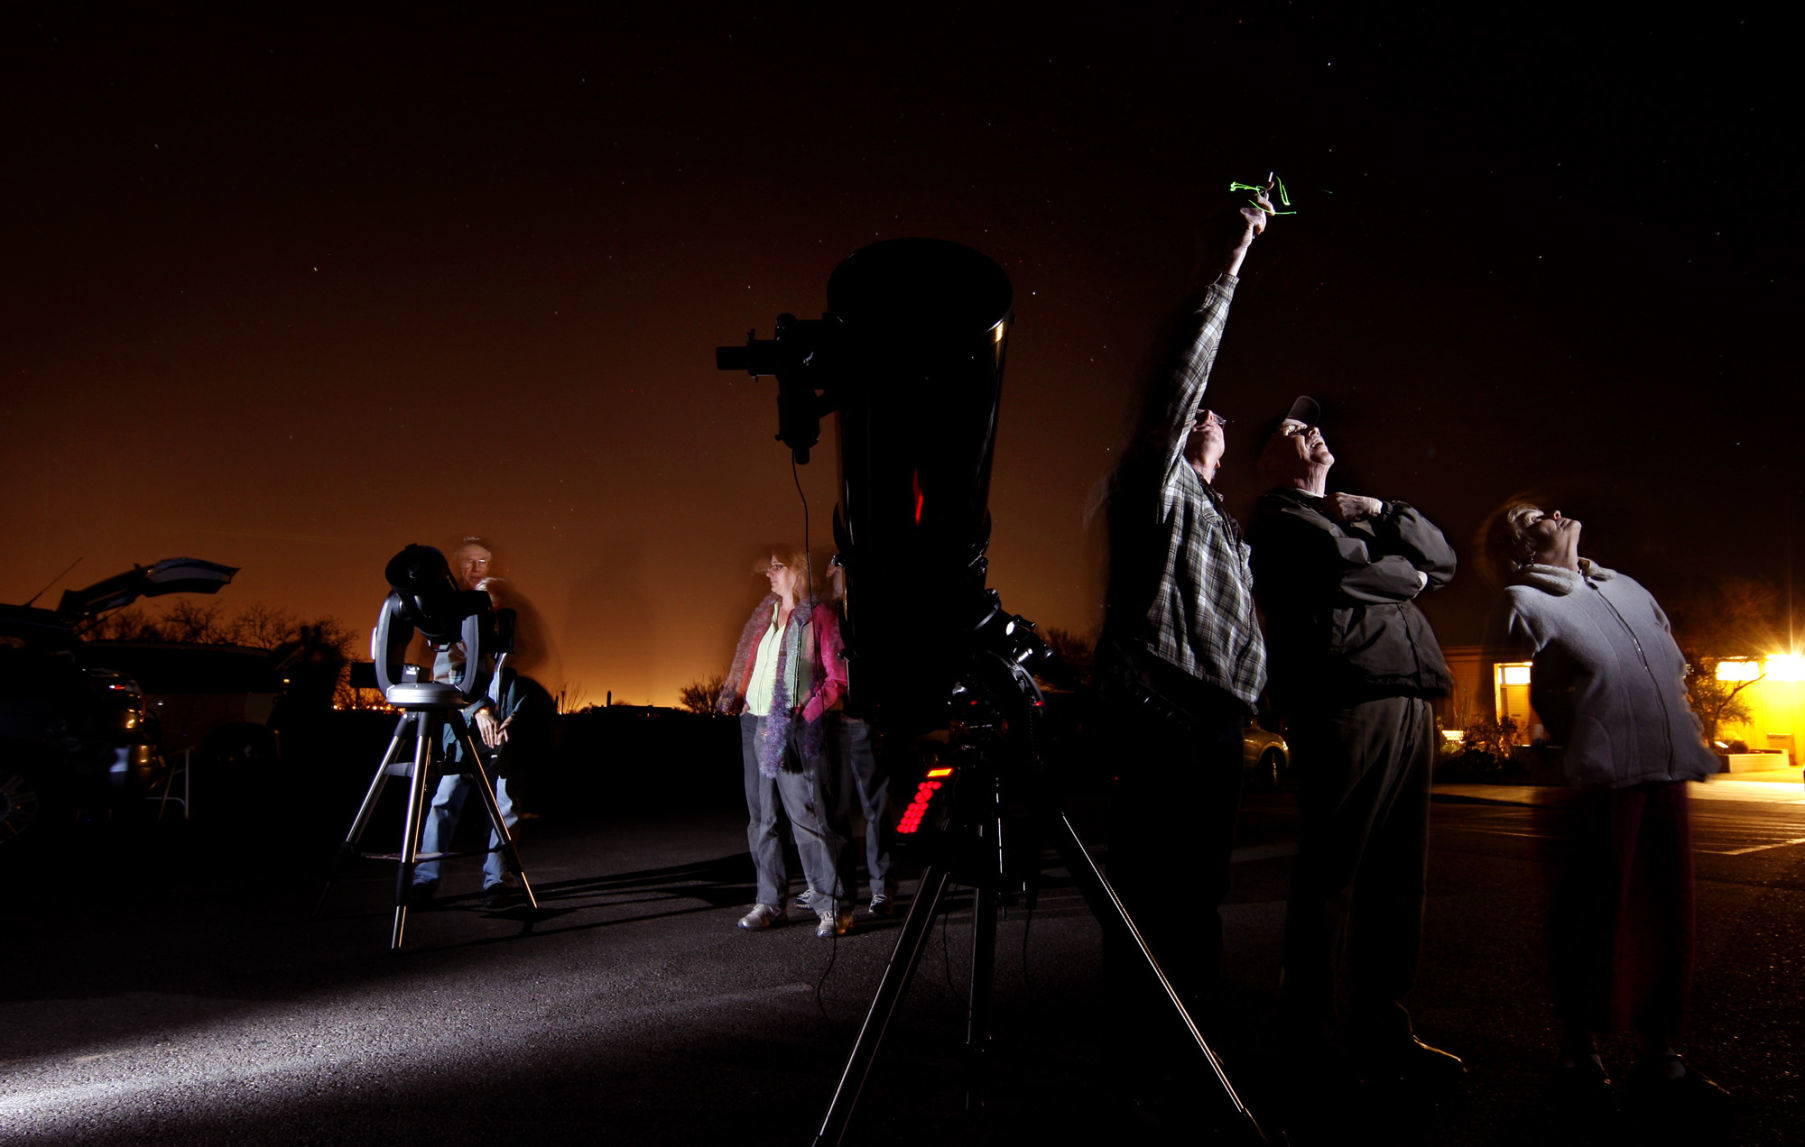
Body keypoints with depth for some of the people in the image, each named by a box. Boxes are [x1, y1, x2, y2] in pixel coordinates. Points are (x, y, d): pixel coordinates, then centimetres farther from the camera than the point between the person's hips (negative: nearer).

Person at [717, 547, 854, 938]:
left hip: (789, 728, -7)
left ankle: (833, 906, -4)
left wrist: (805, 716, -15)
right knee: (762, 817, 10)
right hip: (754, 723, 7)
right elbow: (746, 662, 22)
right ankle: (770, 902, 18)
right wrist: (734, 696, 7)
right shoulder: (765, 612, 17)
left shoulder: (817, 615, -4)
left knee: (808, 817, -10)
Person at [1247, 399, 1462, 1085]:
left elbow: (1443, 559, 24)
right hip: (1345, 701, -8)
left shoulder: (1356, 515, 31)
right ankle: (1318, 1030, 0)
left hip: (1406, 700, 8)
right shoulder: (1276, 519, 5)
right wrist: (1408, 576, 6)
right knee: (1336, 869, -7)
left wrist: (1384, 513, 9)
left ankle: (1381, 1023, 14)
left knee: (1398, 872, 7)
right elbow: (1344, 568, -12)